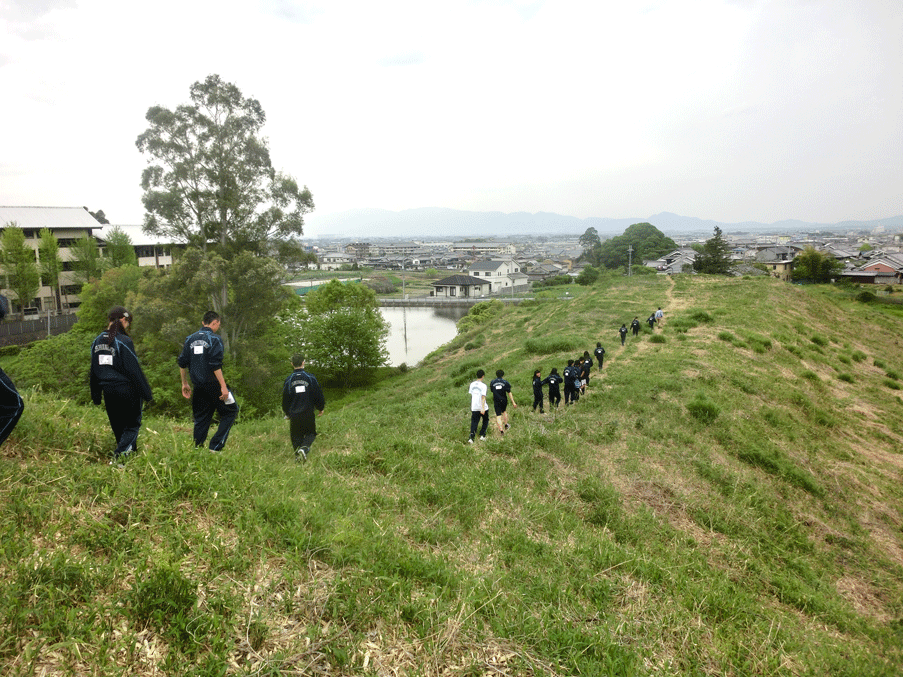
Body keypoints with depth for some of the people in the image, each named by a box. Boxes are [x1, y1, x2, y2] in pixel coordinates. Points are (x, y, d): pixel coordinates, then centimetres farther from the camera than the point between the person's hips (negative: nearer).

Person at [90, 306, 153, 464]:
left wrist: (96, 396, 21)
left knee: (118, 426, 19)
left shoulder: (97, 341, 7)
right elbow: (134, 370, -15)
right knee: (133, 424, 4)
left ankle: (129, 450, 31)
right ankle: (118, 455, -9)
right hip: (127, 390, -7)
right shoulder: (124, 341, -16)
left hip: (108, 391, 7)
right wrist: (147, 393, -9)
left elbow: (94, 371, 13)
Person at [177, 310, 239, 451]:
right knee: (230, 412, 5)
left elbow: (182, 363, 12)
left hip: (198, 387, 7)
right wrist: (223, 386, -17)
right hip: (213, 385, -6)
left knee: (201, 418, 15)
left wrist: (184, 384, 19)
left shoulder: (190, 339, 11)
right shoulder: (214, 339, -9)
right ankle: (215, 446, -3)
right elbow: (215, 365, -18)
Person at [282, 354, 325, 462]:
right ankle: (304, 448, -14)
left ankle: (298, 455, 8)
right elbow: (318, 395, 1)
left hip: (294, 415, 1)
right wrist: (321, 408, 17)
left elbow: (285, 399, 8)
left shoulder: (288, 380, 0)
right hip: (308, 414, -1)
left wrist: (287, 413, 23)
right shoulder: (310, 378, -4)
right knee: (311, 433, 12)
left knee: (296, 436, 14)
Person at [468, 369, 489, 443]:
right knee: (485, 421, 19)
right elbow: (483, 397, -18)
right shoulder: (483, 385, -12)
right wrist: (483, 408, -22)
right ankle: (482, 435, 15)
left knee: (474, 422, 3)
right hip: (482, 408, -4)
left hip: (474, 407, 4)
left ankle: (471, 437, -14)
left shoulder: (472, 384, 5)